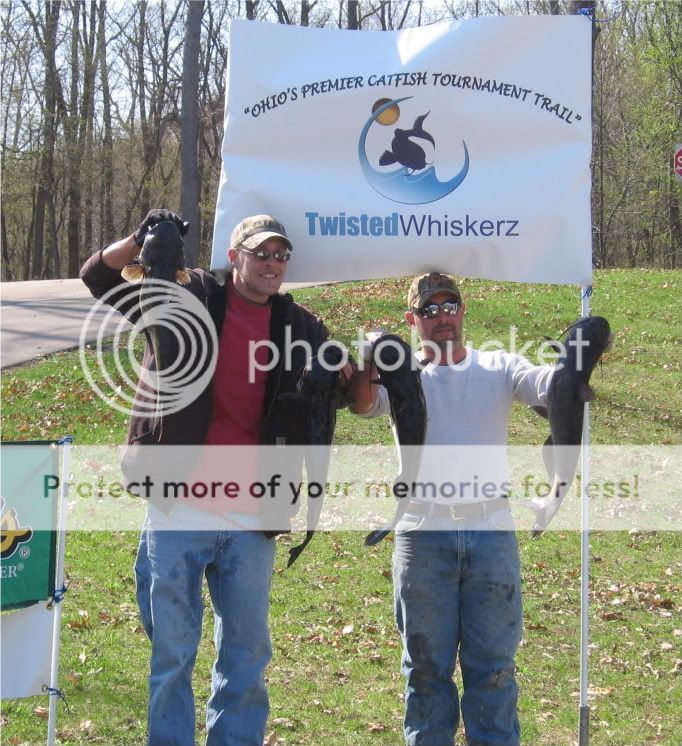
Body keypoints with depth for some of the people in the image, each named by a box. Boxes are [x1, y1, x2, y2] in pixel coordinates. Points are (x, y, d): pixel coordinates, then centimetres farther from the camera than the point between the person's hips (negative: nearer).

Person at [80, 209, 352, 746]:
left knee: (248, 656, 10)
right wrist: (140, 241, -23)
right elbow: (99, 278, -3)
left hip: (250, 521, 3)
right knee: (173, 653, 4)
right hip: (179, 513, -3)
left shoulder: (299, 328, 11)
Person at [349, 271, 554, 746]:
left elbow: (548, 385, -9)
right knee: (427, 663, 7)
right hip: (424, 531, 0)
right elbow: (364, 404, -12)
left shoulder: (498, 368, 10)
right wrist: (370, 366, -35)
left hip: (491, 530, 0)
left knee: (494, 665, 3)